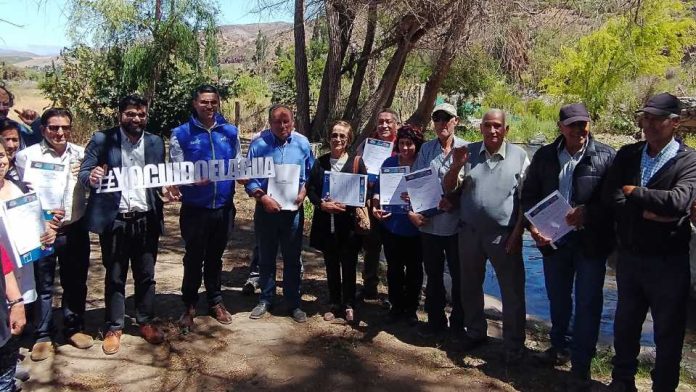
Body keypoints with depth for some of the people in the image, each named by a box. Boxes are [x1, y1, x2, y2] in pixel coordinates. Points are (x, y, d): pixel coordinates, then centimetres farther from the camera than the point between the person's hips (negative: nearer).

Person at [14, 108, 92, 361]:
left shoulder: (80, 154, 4)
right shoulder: (26, 155, -5)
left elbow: (89, 189, 10)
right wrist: (43, 213, -21)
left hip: (75, 229, 3)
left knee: (75, 283, 14)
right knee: (43, 286, 8)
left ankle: (74, 328, 30)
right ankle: (43, 336, 22)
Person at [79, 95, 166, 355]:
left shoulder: (155, 143, 6)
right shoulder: (102, 140, -3)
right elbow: (83, 172, -5)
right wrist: (91, 177, -28)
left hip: (146, 220, 2)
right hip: (114, 220, -2)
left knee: (146, 275, 11)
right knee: (115, 277, 9)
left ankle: (146, 322, 26)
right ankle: (114, 328, 22)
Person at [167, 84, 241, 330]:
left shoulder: (230, 132, 5)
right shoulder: (181, 134, -5)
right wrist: (193, 180, -25)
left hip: (224, 206, 3)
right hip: (194, 208, -3)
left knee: (215, 256, 16)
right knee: (194, 258, 8)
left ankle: (215, 302, 30)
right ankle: (189, 306, 23)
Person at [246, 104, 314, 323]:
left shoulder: (302, 143, -1)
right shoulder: (259, 144, -7)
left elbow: (311, 173, 7)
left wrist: (304, 191, -10)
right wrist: (263, 197, -19)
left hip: (293, 210, 1)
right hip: (266, 208, -1)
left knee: (292, 259, 8)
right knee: (266, 257, 12)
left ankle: (293, 303, 20)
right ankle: (265, 300, 26)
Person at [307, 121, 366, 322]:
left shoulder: (356, 162, -1)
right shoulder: (320, 162, 6)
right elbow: (310, 189, 4)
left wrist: (346, 205, -17)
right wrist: (323, 204, -14)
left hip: (349, 222, -2)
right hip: (326, 222, 2)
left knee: (349, 265, 6)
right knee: (331, 265, 12)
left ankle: (349, 305, 21)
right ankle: (334, 305, 25)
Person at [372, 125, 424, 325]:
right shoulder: (389, 162, 1)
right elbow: (378, 190, 6)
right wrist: (376, 206, -12)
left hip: (415, 227, -2)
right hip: (391, 225, 2)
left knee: (414, 269, 11)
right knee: (394, 268, 12)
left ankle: (411, 308, 27)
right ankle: (396, 306, 29)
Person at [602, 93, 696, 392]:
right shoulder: (627, 155, 3)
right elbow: (610, 196, -8)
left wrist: (633, 193, -16)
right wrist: (645, 212, -20)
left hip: (668, 262, -4)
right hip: (628, 257, 4)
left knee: (668, 331, 11)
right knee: (625, 323, 19)